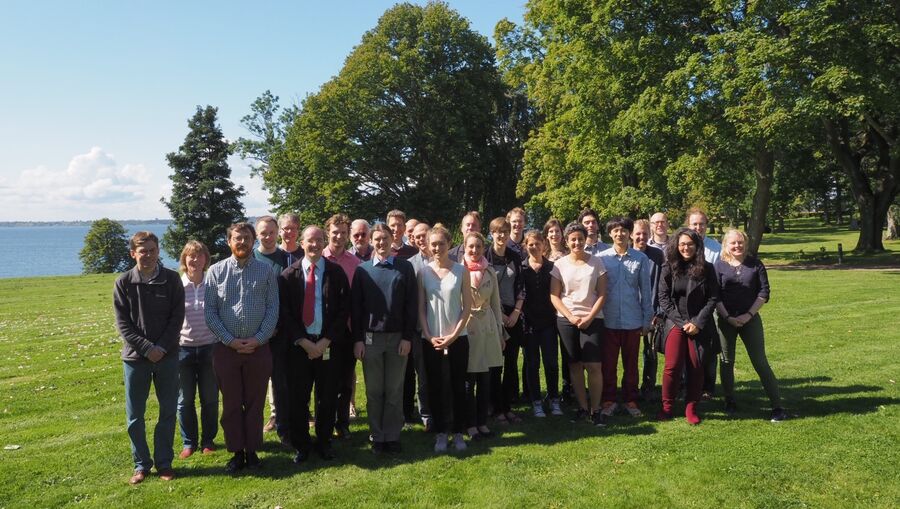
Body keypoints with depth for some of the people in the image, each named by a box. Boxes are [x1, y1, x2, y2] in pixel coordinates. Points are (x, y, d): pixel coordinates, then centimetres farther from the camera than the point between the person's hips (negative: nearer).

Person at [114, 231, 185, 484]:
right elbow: (122, 323, -3)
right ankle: (141, 464, 21)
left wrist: (162, 347, -12)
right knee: (134, 415, 7)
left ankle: (164, 462, 19)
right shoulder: (124, 282, -1)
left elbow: (177, 317, -2)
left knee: (168, 412, 6)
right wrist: (147, 348, -13)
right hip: (135, 356, 0)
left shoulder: (172, 279, -1)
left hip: (168, 356, 0)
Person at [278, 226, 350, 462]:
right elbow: (284, 313, -1)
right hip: (298, 345, 0)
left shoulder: (337, 273, 1)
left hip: (328, 345, 0)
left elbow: (344, 310, -1)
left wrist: (325, 342, -9)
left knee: (327, 398, 8)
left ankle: (324, 443, 25)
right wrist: (304, 342, -9)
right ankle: (301, 446, 21)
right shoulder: (288, 275, 2)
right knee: (298, 398, 5)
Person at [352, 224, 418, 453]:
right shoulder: (362, 270, 5)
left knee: (395, 391, 5)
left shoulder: (405, 268, 3)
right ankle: (377, 436, 16)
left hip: (398, 337, -1)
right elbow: (355, 307, 5)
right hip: (370, 338, 1)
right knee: (373, 391, 6)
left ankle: (392, 436, 15)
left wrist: (408, 337, -5)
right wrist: (357, 339, -2)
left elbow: (412, 304, 1)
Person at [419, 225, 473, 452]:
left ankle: (458, 433, 18)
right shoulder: (423, 272, 1)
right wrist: (429, 336, -8)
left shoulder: (461, 271, -1)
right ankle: (440, 433, 18)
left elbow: (467, 306, -1)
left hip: (457, 338, -1)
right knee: (435, 387, 6)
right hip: (431, 339, 1)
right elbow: (420, 308, 2)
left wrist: (454, 335, -9)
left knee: (458, 386, 6)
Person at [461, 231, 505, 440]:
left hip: (488, 328, 4)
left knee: (485, 380, 8)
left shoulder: (490, 272, 8)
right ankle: (471, 424, 12)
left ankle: (482, 422, 19)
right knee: (468, 380, 1)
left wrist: (500, 331, 11)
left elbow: (496, 303, 12)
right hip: (466, 328, -4)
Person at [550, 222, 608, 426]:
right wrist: (571, 317, -8)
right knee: (575, 364, 6)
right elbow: (554, 296, 1)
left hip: (592, 319, -1)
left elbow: (602, 294, 0)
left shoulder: (596, 262, 1)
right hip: (567, 320, 1)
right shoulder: (560, 264, 3)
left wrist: (589, 317, -10)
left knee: (594, 365, -6)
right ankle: (582, 407, 16)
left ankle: (595, 410, 5)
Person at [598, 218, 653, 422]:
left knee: (631, 363, 11)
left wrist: (647, 319, 4)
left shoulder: (641, 259, 1)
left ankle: (630, 400, 24)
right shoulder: (601, 258, 0)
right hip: (608, 320, 0)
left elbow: (645, 290, 5)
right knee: (608, 363, 7)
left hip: (632, 320, 0)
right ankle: (609, 400, 19)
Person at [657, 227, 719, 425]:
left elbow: (713, 298, 1)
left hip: (699, 325, 1)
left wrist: (697, 323, -8)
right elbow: (663, 298, 0)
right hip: (675, 324, 0)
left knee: (696, 367, 1)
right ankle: (666, 407, 8)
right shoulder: (669, 268, 2)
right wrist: (681, 322, -8)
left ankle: (691, 408, 13)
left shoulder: (706, 268, 3)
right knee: (672, 367, -5)